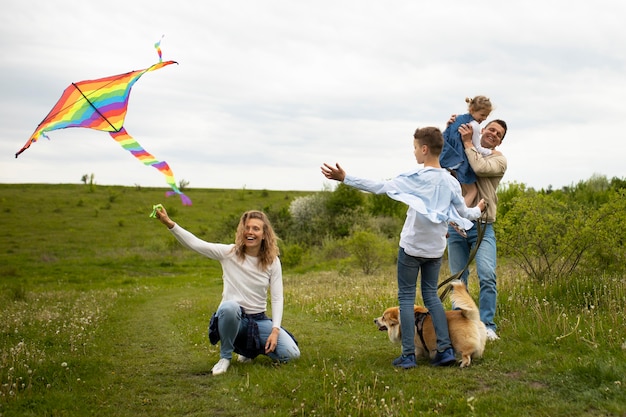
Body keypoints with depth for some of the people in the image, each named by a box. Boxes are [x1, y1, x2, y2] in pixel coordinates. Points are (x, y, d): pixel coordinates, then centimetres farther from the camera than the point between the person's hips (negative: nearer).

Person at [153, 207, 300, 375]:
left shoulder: (272, 261, -2)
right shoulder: (229, 253, -6)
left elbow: (277, 298, -4)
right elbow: (195, 243, -17)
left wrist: (275, 330, -16)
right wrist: (169, 223, -31)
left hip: (258, 320, 3)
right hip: (231, 317, -2)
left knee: (292, 354, -15)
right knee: (230, 306, -40)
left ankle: (250, 347, 16)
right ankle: (225, 356, -13)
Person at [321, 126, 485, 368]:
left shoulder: (416, 177, -13)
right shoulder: (451, 182, 2)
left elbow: (379, 187, -17)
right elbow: (464, 212, 10)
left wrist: (345, 178, -15)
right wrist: (478, 211, 33)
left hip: (411, 247, -5)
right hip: (435, 248, 5)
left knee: (406, 298, 3)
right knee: (431, 295, 15)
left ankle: (408, 355, 0)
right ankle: (445, 349, 6)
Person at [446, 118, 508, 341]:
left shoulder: (499, 159, 4)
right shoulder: (462, 153, 15)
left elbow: (480, 168, -16)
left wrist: (468, 143, -8)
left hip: (482, 228, -3)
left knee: (487, 276, -16)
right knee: (458, 279, 7)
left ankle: (487, 326, -9)